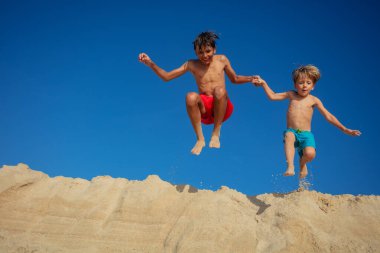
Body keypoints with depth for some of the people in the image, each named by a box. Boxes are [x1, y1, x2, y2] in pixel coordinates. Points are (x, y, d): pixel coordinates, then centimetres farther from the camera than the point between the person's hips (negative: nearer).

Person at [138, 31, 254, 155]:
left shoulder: (222, 60, 10)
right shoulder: (192, 65, 8)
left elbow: (234, 79, 23)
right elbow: (166, 77, 9)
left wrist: (250, 79, 4)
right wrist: (150, 64, -5)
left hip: (222, 109, 0)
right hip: (204, 110, 1)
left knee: (220, 90, -34)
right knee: (191, 96, -33)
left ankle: (216, 133, -15)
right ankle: (200, 139, -18)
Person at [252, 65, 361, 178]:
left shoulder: (314, 100, 6)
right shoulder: (291, 95, 12)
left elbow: (329, 116, 6)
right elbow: (272, 96, 12)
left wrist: (345, 129, 2)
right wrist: (263, 83, 2)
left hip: (306, 134, 0)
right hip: (291, 131, 0)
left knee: (310, 154, -27)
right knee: (289, 136, -37)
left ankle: (302, 163, 10)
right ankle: (290, 166, -43)